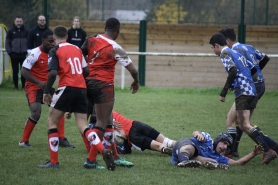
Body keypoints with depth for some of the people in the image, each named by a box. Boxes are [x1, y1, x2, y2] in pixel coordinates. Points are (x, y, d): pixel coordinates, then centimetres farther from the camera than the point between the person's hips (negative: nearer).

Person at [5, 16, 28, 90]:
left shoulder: (26, 31, 7)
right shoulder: (11, 31, 4)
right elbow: (7, 42, 3)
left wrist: (28, 51, 0)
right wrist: (9, 52, -5)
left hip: (24, 54, 1)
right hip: (14, 55, -1)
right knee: (15, 71, 3)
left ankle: (24, 86, 7)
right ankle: (16, 86, 9)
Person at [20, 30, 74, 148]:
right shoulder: (35, 53, -19)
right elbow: (23, 71, -20)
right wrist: (39, 82, -28)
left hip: (46, 86, 7)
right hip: (33, 87, -7)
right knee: (36, 113, -19)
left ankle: (61, 139, 9)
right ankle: (24, 141, -5)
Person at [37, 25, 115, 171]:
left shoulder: (55, 51, -1)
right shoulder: (77, 49, 16)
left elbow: (53, 73, -13)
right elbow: (86, 71, 13)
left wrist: (46, 92, -5)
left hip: (67, 88, -5)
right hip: (82, 89, 5)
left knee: (52, 121, 10)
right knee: (83, 126, 5)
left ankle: (54, 161, 7)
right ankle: (104, 151, -18)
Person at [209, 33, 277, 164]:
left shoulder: (225, 53, -2)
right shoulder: (236, 53, 25)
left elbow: (233, 71, -18)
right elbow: (253, 69, 24)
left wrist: (224, 92, -15)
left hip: (242, 92, -10)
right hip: (251, 90, 10)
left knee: (245, 125, -15)